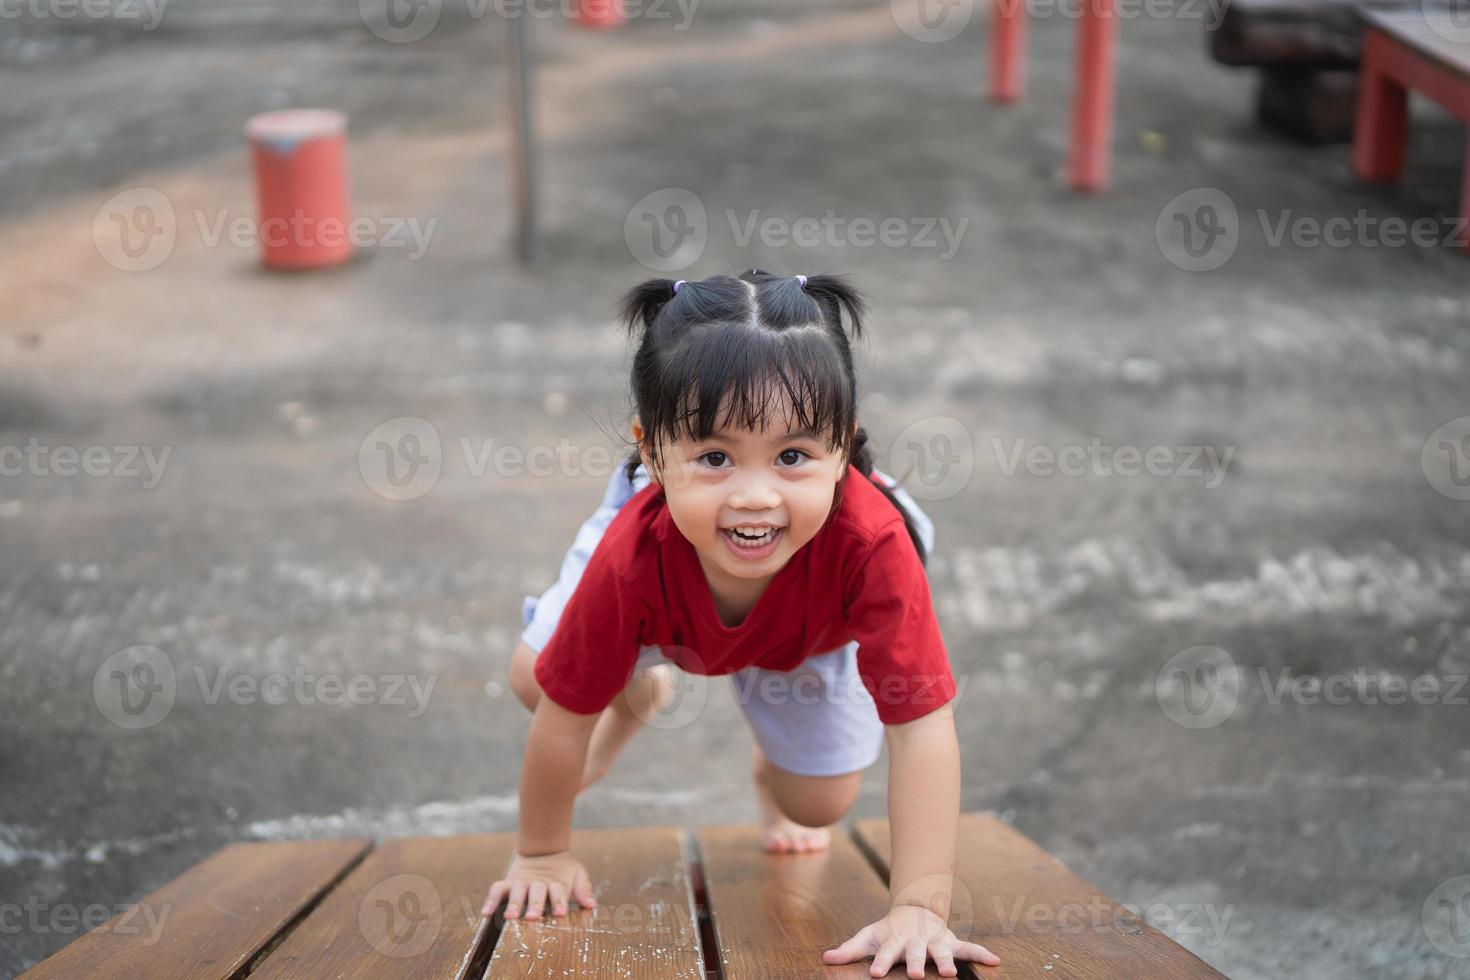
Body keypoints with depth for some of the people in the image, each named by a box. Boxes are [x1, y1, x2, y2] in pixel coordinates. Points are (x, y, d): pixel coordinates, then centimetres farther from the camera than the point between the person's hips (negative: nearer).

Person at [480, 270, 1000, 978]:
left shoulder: (869, 542, -49)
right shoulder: (634, 553, -45)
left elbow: (921, 726, -46)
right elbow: (563, 713, -30)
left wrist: (918, 906, -51)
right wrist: (541, 854, -16)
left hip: (807, 632, 0)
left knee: (820, 804, 0)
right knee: (532, 679, -6)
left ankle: (769, 775, 40)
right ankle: (637, 695, 30)